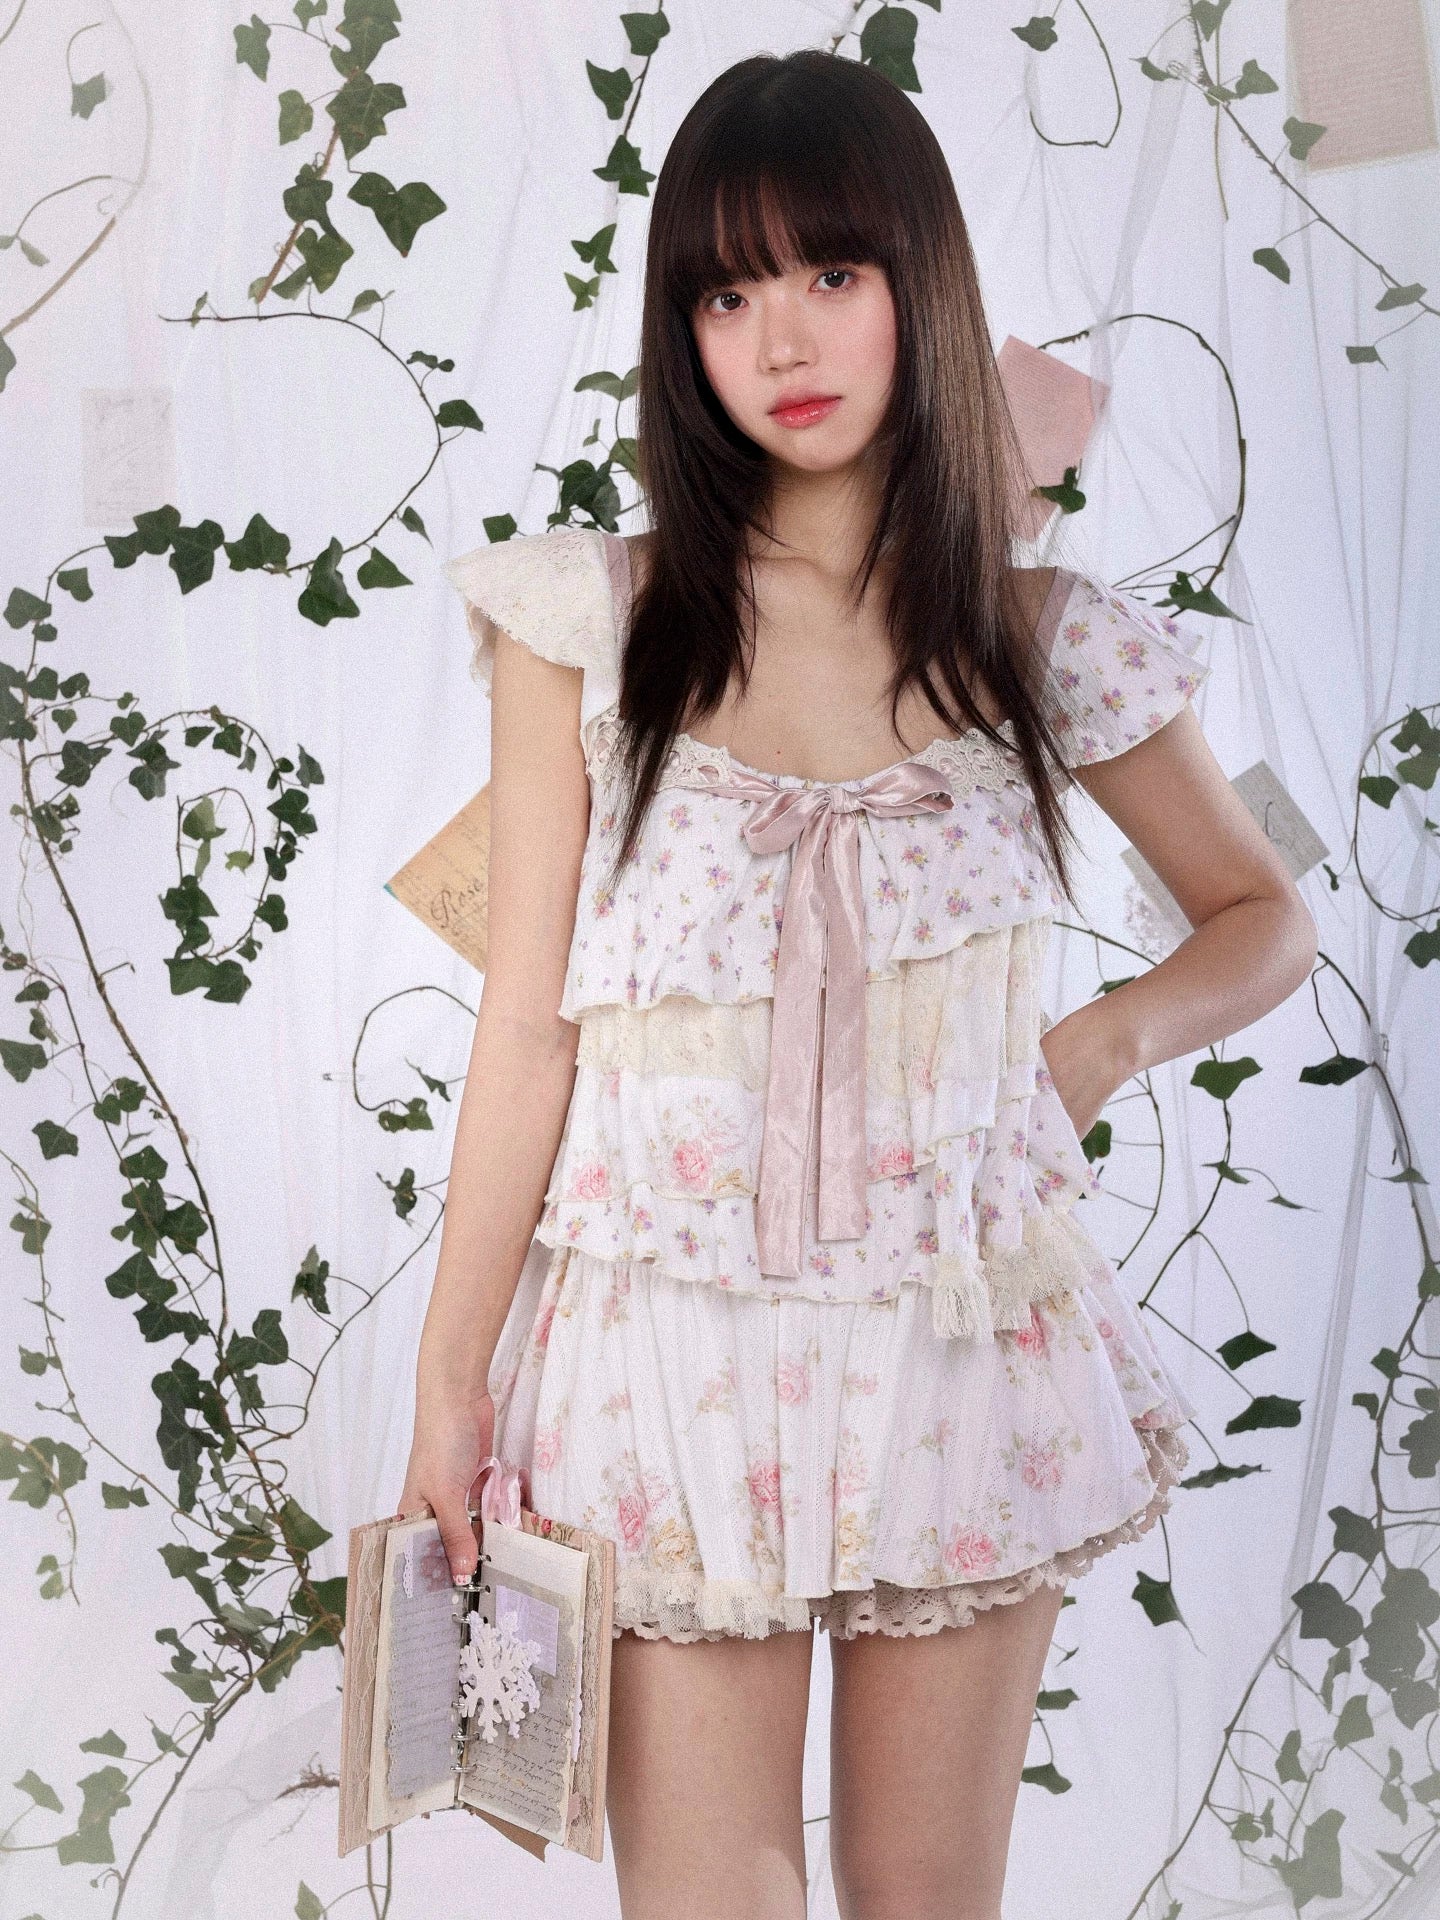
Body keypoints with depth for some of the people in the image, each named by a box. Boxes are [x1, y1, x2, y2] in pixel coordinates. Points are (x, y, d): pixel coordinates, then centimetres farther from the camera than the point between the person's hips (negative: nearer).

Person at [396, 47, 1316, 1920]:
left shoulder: (1047, 643, 1)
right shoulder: (589, 622, -3)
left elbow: (1266, 916, 16)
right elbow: (529, 1025, -2)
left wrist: (1113, 1037, -4)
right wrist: (450, 1378, -3)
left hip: (964, 1354, 1)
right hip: (676, 1348, -1)